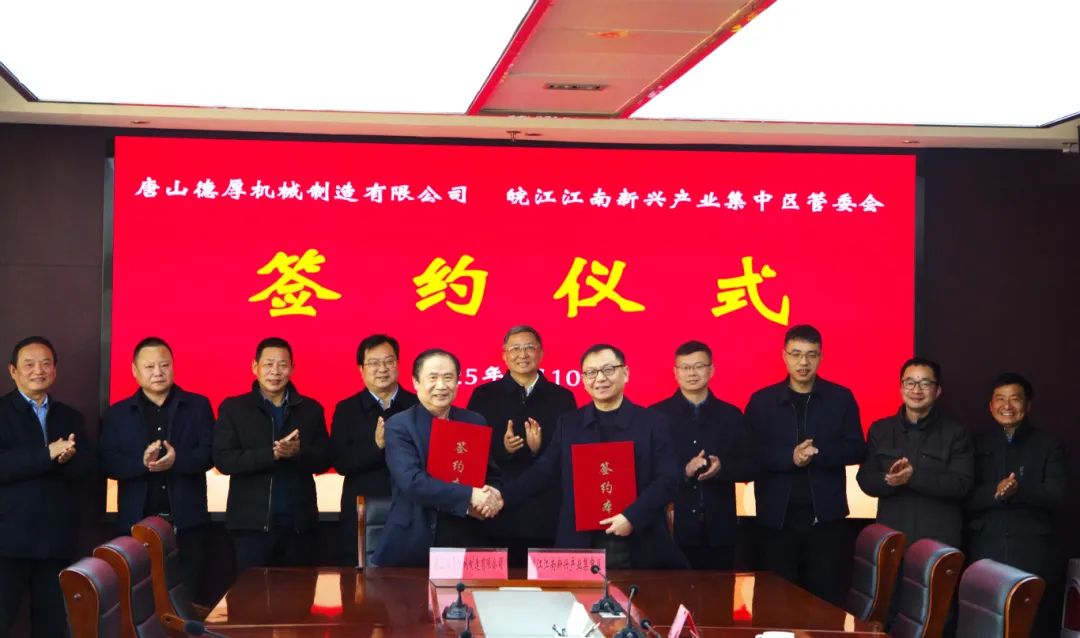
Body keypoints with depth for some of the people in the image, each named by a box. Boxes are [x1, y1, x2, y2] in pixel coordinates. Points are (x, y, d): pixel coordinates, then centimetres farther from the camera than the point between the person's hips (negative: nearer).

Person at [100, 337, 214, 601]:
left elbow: (209, 454, -3)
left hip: (186, 521, -1)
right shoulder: (118, 413, 8)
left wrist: (177, 460, -22)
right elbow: (108, 463, -2)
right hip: (137, 522, 1)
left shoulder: (198, 405, 6)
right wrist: (142, 462, -21)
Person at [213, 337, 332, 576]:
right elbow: (223, 460, -8)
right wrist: (272, 454, -20)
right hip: (252, 522, -2)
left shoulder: (311, 409, 8)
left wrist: (298, 452, -18)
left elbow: (323, 460, 3)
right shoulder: (233, 408, 2)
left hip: (299, 522, 2)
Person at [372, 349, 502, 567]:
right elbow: (412, 481, -18)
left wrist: (491, 498, -11)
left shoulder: (475, 422, 9)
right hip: (411, 547, -3)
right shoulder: (399, 426, -5)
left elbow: (492, 476, 13)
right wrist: (470, 496, -23)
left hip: (465, 544, 4)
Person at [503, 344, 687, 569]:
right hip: (581, 546, 2)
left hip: (639, 547, -1)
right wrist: (503, 496, -3)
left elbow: (667, 480, -4)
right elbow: (545, 470, 10)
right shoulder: (568, 423, 10)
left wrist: (632, 517, -15)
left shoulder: (652, 422, 2)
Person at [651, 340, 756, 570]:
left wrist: (721, 467, -11)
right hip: (673, 527, -2)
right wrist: (684, 471, -18)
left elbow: (750, 468, 9)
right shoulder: (658, 415, 2)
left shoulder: (730, 415, 11)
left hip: (719, 530, 3)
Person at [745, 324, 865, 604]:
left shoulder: (841, 398, 6)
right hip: (777, 517, 0)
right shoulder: (761, 401, 4)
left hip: (826, 516, 0)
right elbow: (752, 453, -3)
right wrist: (789, 457, -19)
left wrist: (818, 454, -16)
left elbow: (856, 449, 0)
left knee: (825, 599, 3)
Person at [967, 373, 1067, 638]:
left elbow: (1058, 496, -5)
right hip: (985, 552, 1)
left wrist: (1019, 490, -22)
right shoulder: (977, 444, 12)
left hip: (1035, 554, -1)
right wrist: (994, 492, -17)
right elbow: (964, 497, 2)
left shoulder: (1048, 444, 8)